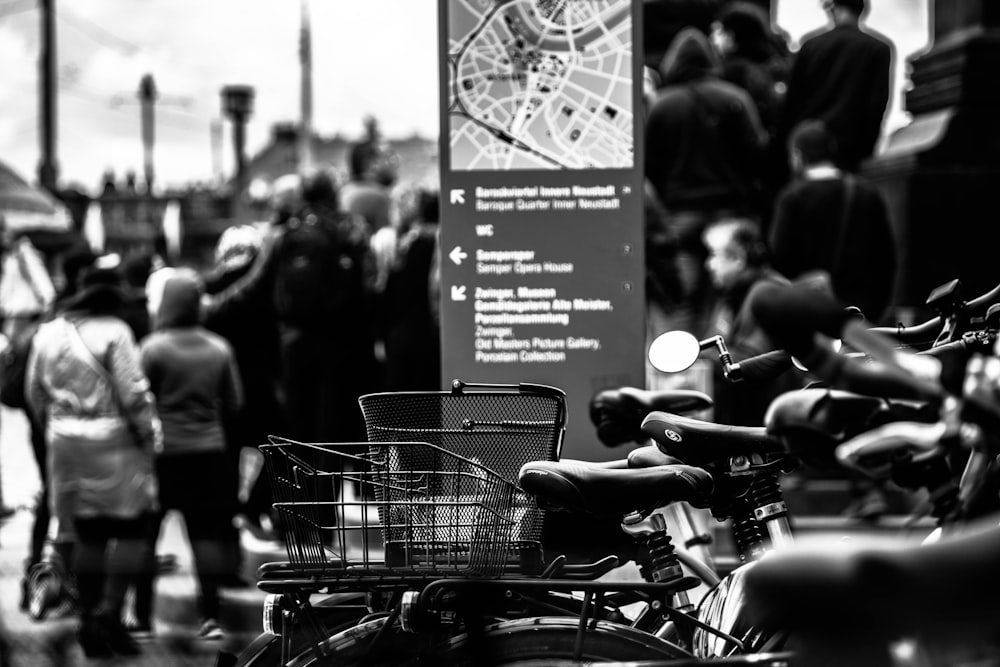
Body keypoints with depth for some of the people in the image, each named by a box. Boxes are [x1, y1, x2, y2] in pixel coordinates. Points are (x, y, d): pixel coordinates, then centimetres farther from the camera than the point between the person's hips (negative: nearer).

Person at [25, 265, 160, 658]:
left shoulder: (48, 333, 8)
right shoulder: (114, 332, -11)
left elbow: (35, 394, 13)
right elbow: (133, 394, -13)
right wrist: (149, 436, -3)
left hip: (65, 443, 6)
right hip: (112, 441, -6)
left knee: (86, 532, 12)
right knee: (130, 526, 0)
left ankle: (89, 616, 14)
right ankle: (110, 612, -11)